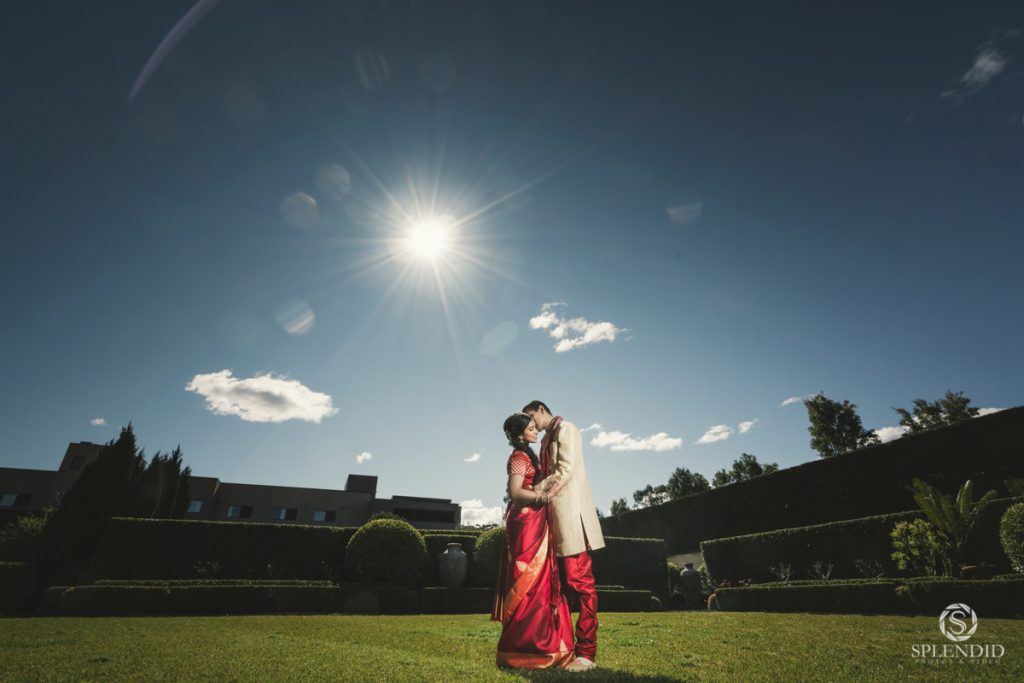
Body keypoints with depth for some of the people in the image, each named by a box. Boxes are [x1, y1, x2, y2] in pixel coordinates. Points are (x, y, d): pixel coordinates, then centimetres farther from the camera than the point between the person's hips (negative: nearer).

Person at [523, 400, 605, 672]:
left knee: (580, 582, -4)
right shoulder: (546, 439, 22)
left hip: (570, 511, -9)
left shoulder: (565, 428, -3)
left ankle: (586, 652, 2)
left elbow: (566, 469, -14)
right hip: (553, 516, 9)